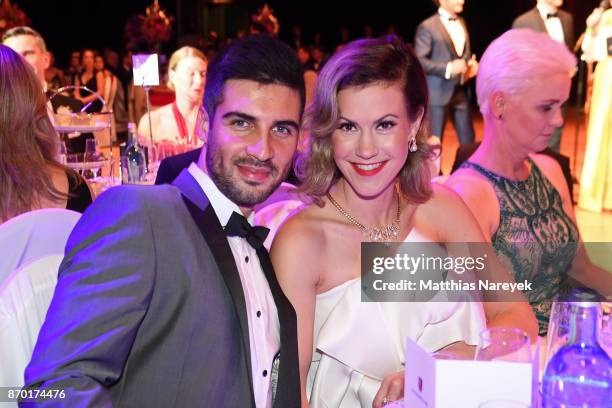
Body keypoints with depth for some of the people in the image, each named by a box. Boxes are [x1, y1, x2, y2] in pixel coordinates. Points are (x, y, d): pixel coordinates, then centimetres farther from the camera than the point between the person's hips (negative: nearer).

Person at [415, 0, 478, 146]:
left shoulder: (462, 23, 15)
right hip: (438, 92, -6)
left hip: (461, 91, 7)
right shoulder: (427, 27, -8)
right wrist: (448, 68, -20)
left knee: (468, 140, 8)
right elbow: (419, 60, -13)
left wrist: (471, 65, 1)